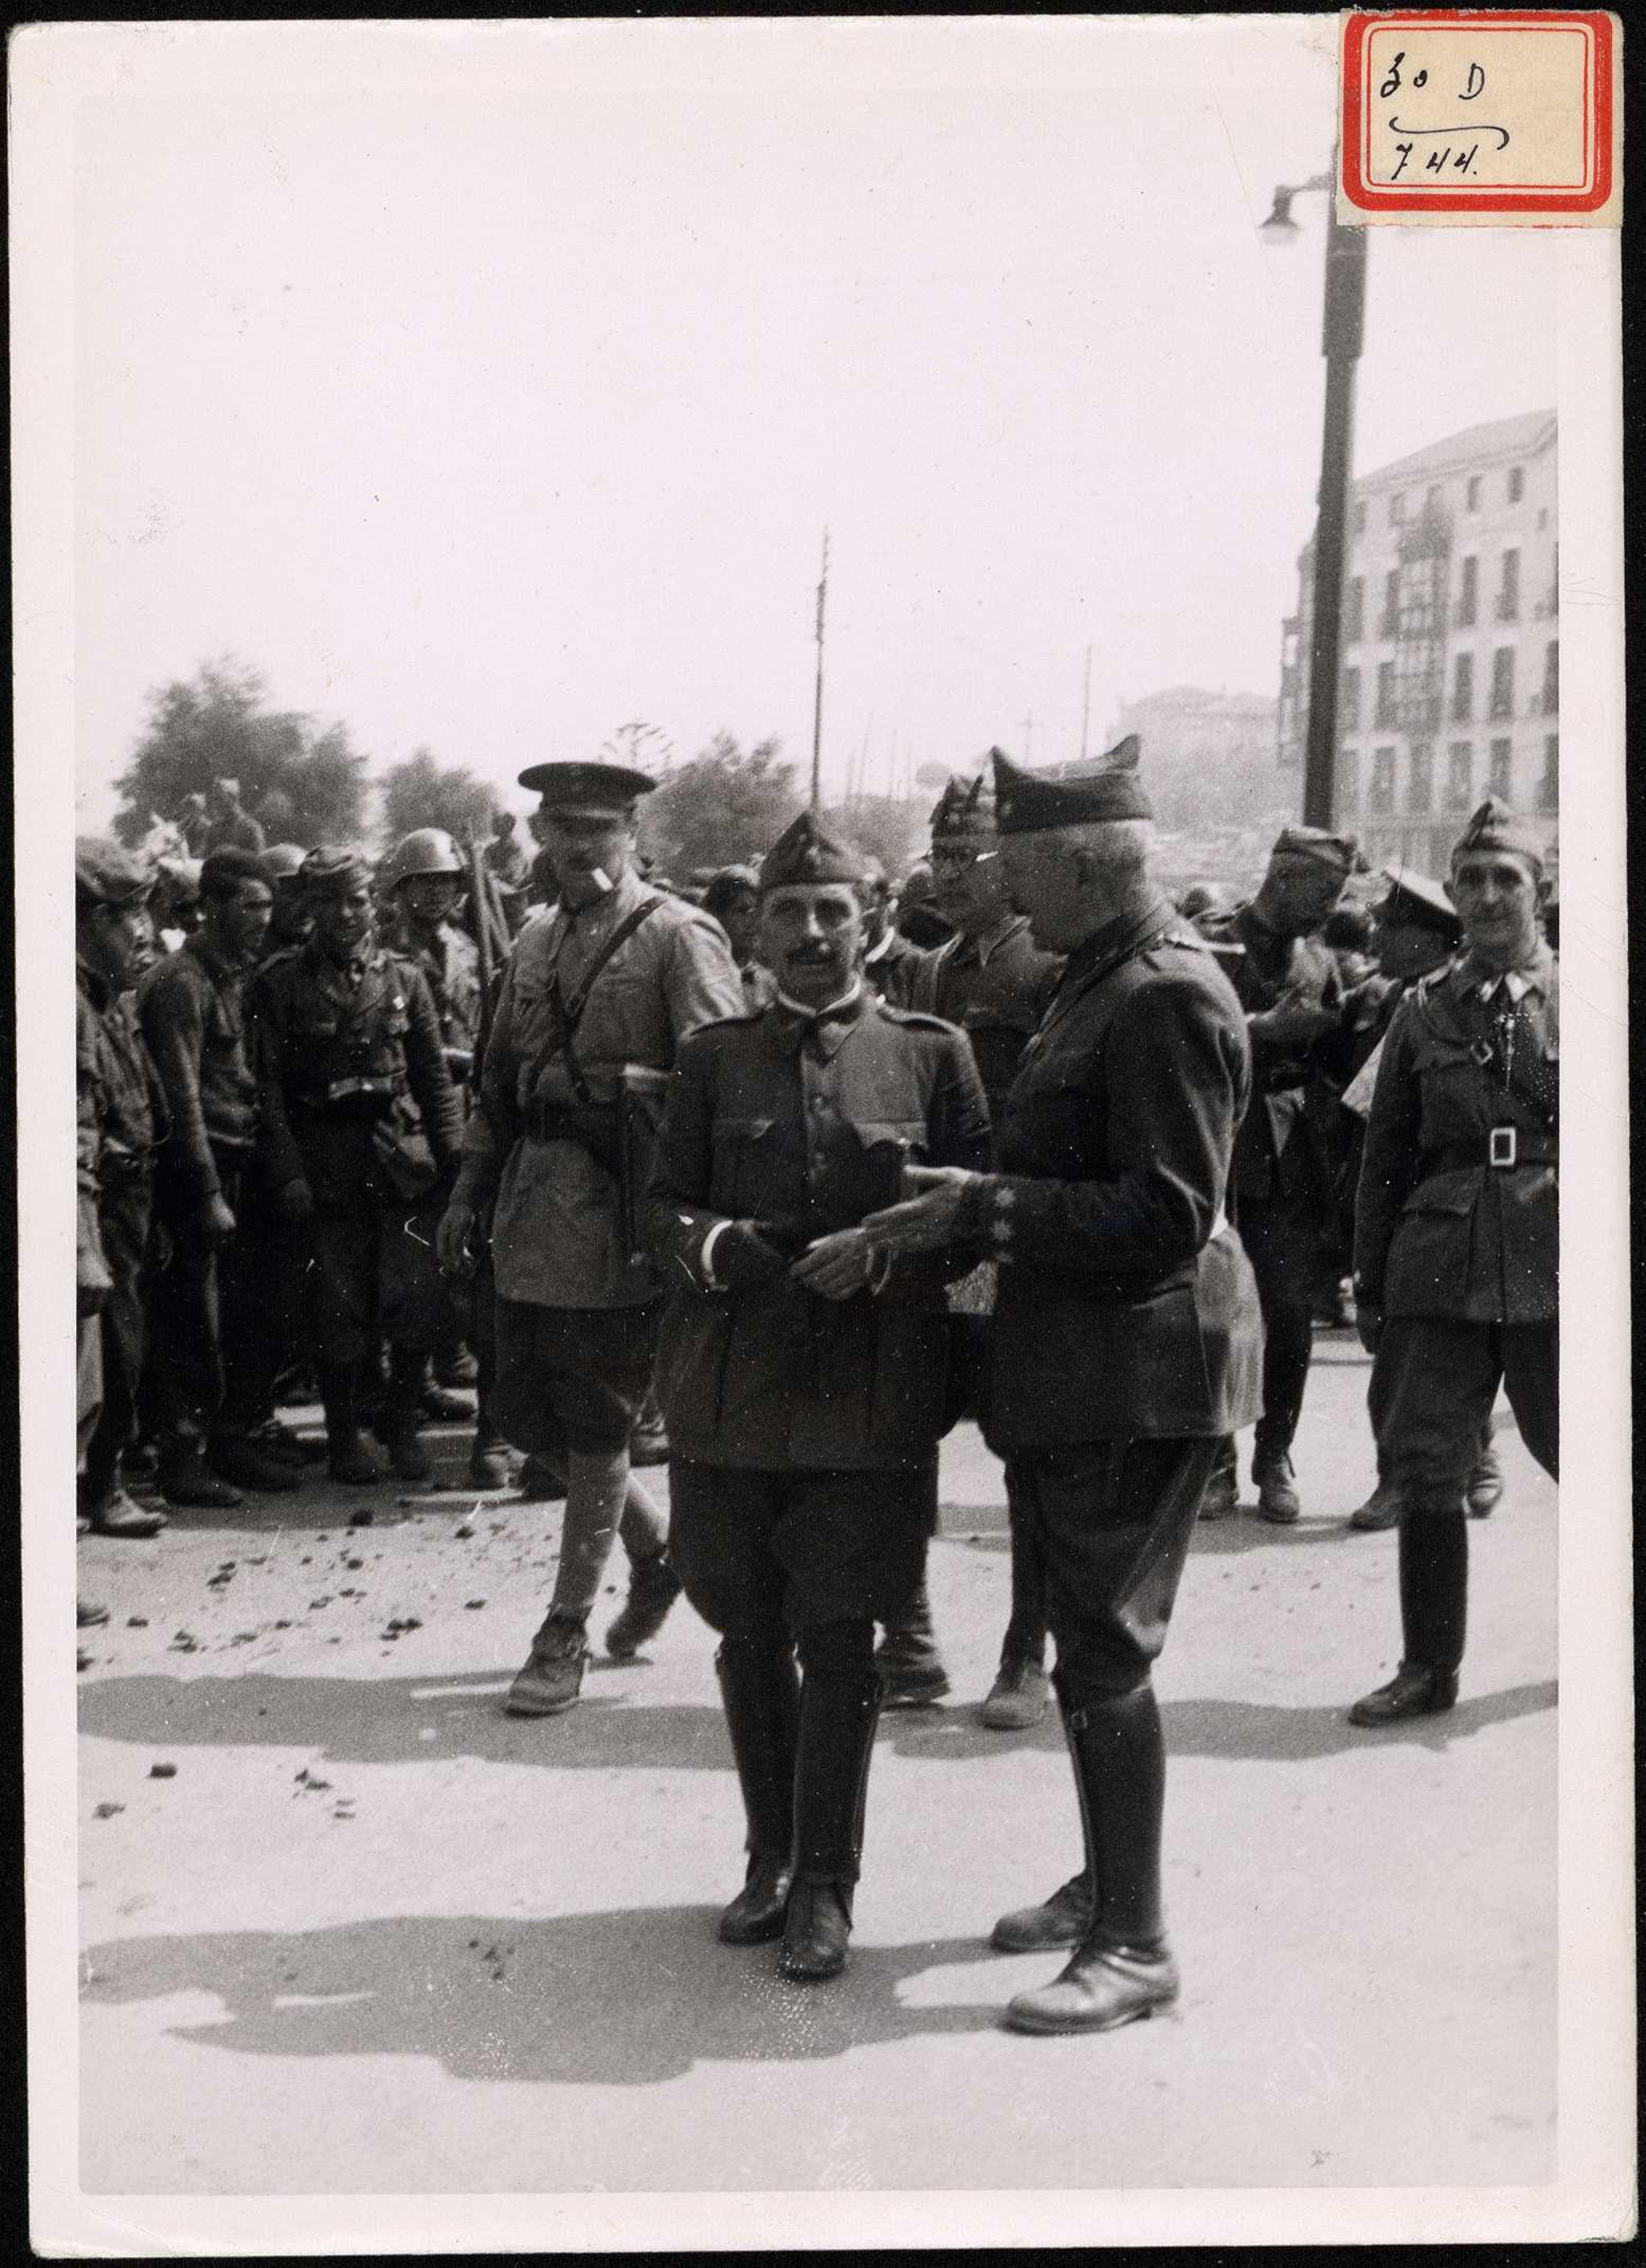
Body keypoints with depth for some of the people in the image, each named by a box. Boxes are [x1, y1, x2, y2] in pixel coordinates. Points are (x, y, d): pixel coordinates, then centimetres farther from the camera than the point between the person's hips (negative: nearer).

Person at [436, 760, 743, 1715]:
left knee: (594, 1427, 0)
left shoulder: (680, 938, -6)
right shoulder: (536, 944, 16)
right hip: (536, 1209, 7)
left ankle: (567, 1633, 11)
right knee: (527, 1411, 11)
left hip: (623, 1212, -7)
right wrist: (472, 1188, 14)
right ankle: (659, 1545, 33)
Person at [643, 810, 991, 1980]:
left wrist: (881, 1251, -15)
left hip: (871, 1397, -2)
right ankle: (771, 1859, 28)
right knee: (751, 1636, 11)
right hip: (732, 1392, 3)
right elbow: (664, 1204, 10)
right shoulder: (716, 1056, 8)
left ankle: (825, 1886, 11)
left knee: (838, 1643, -1)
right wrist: (720, 1247, -12)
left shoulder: (932, 1050, 3)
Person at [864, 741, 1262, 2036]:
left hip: (1137, 1378, -10)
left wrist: (984, 1212, -24)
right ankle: (1105, 1883, 33)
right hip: (1076, 1370, 10)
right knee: (1091, 1639, 19)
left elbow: (1165, 1217, -24)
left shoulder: (1166, 996, -19)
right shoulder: (1105, 982, 13)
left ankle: (1134, 1945, 4)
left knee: (1104, 1654, -6)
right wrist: (971, 1203, 10)